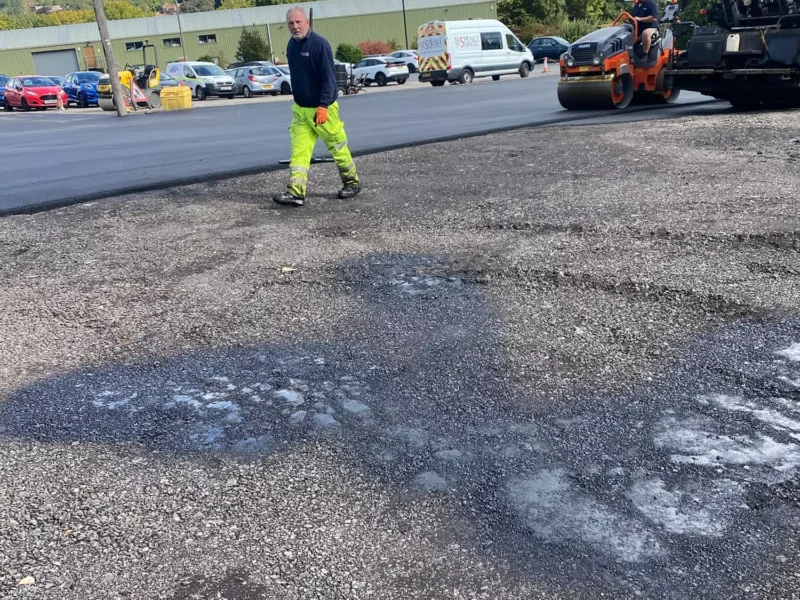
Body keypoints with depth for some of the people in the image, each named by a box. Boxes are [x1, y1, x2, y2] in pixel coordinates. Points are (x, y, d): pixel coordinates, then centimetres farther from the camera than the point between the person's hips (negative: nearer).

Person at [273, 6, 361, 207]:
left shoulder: (319, 43, -15)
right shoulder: (291, 45, 8)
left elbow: (329, 77, -19)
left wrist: (323, 106, -24)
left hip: (322, 108, -6)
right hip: (300, 108, 7)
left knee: (338, 147, 7)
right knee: (299, 151, -4)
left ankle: (352, 182, 25)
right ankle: (296, 192, -8)